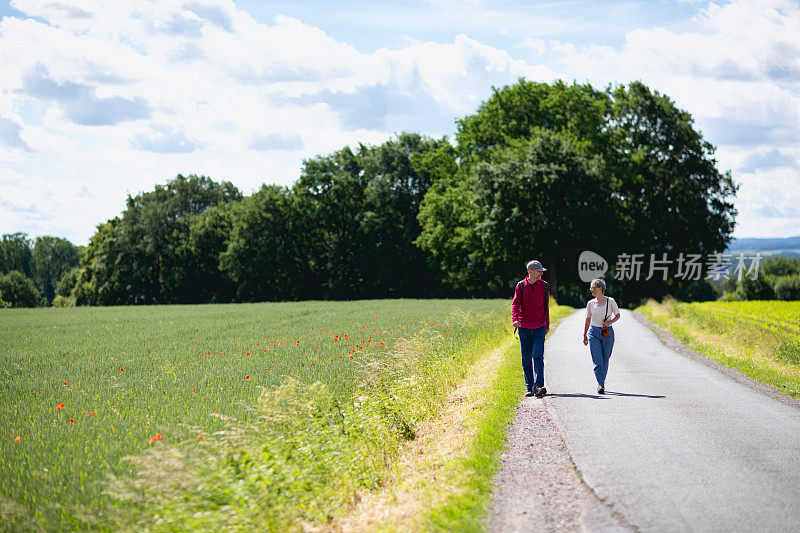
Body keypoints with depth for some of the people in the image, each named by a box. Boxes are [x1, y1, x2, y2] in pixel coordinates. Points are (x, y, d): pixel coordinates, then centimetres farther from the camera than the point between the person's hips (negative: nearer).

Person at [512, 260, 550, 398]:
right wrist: (515, 319, -25)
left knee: (538, 357, -13)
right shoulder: (521, 286, 1)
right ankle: (530, 387, 12)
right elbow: (515, 304, -6)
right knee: (526, 359, 5)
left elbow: (546, 306, 15)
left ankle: (538, 386, -20)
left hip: (539, 327, 0)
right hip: (524, 327, 0)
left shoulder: (544, 286, 6)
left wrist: (547, 325, 18)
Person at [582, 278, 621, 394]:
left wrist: (610, 322, -12)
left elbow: (617, 315, 7)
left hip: (607, 333, -1)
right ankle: (601, 385, -11)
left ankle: (601, 382, 26)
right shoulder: (590, 303, 4)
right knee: (597, 361, -10)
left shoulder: (610, 301, -3)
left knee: (605, 361, 7)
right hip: (594, 333, 1)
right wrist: (584, 335, 13)